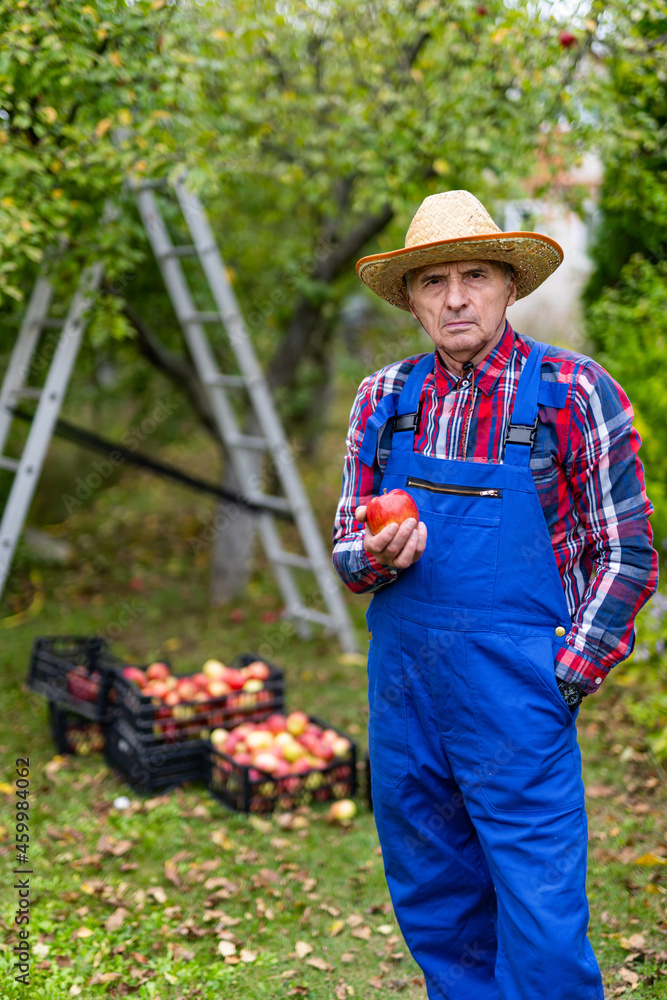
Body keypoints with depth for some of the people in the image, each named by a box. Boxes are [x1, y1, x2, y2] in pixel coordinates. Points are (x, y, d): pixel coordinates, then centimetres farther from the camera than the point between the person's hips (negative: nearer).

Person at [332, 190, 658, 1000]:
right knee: (434, 918, 17)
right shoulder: (384, 399, 7)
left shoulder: (573, 391, -5)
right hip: (402, 691, 5)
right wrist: (377, 556, -12)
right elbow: (347, 550, 11)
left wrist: (563, 680, -8)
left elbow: (626, 555, -3)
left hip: (516, 699, -4)